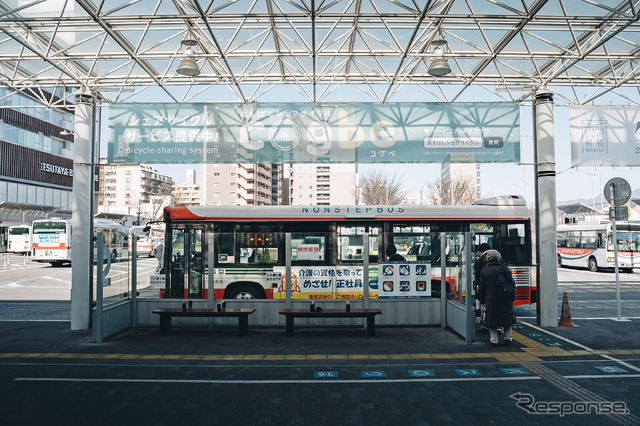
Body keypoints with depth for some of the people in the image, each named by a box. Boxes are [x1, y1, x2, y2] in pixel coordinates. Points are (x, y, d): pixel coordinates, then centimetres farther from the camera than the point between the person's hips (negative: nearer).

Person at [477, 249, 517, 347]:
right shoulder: (505, 268, -2)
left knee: (492, 320, 7)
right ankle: (507, 339, 14)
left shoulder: (484, 271, -4)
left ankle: (494, 340, 6)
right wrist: (511, 297, 12)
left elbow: (482, 287, 0)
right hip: (505, 299, 1)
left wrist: (483, 301, 9)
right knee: (507, 318, 13)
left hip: (491, 299, -1)